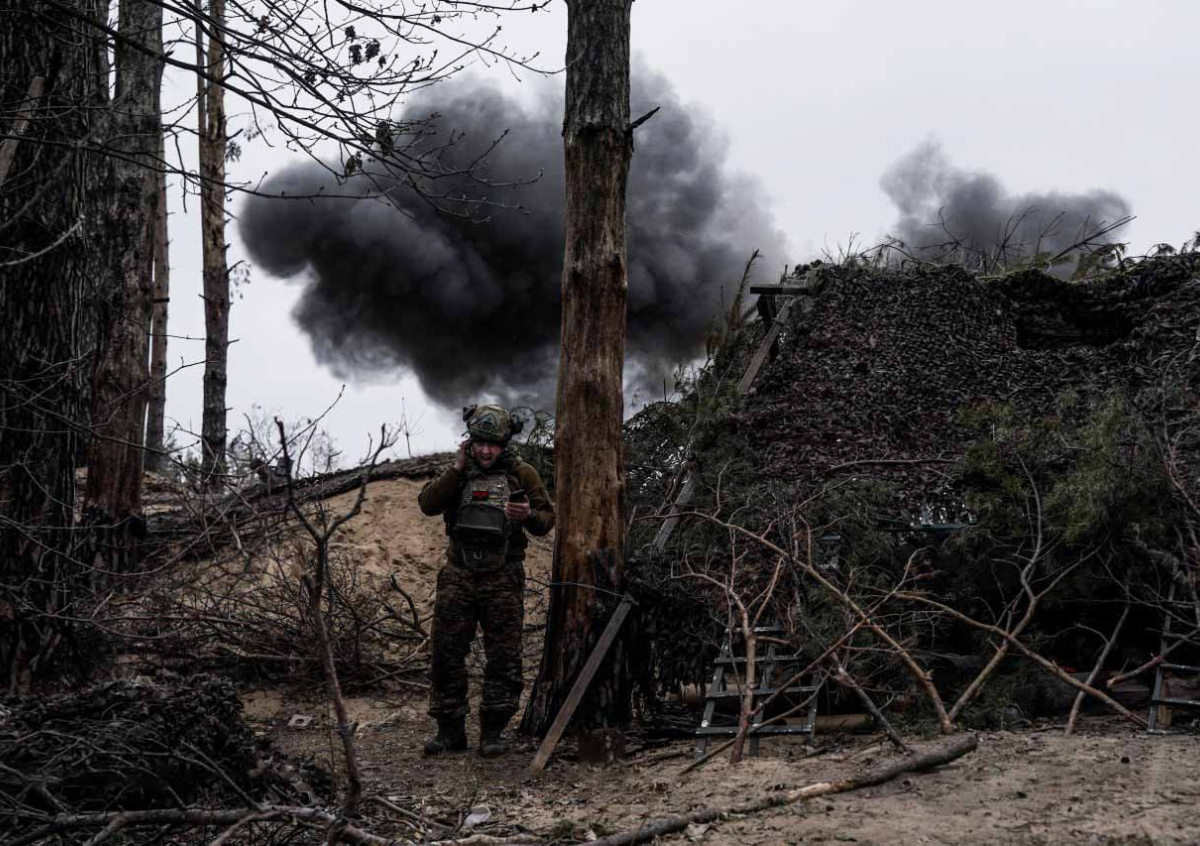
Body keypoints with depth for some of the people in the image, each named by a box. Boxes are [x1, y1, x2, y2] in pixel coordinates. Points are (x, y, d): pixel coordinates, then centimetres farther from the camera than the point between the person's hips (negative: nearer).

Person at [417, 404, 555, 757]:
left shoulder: (522, 474, 4)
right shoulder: (457, 473, 10)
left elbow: (547, 520, 5)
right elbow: (427, 504, -4)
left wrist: (529, 515, -17)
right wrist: (458, 469, -9)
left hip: (502, 579, -2)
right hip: (458, 577, 2)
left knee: (504, 658, 0)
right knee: (445, 654, 2)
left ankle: (493, 732, 10)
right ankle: (450, 730, 12)